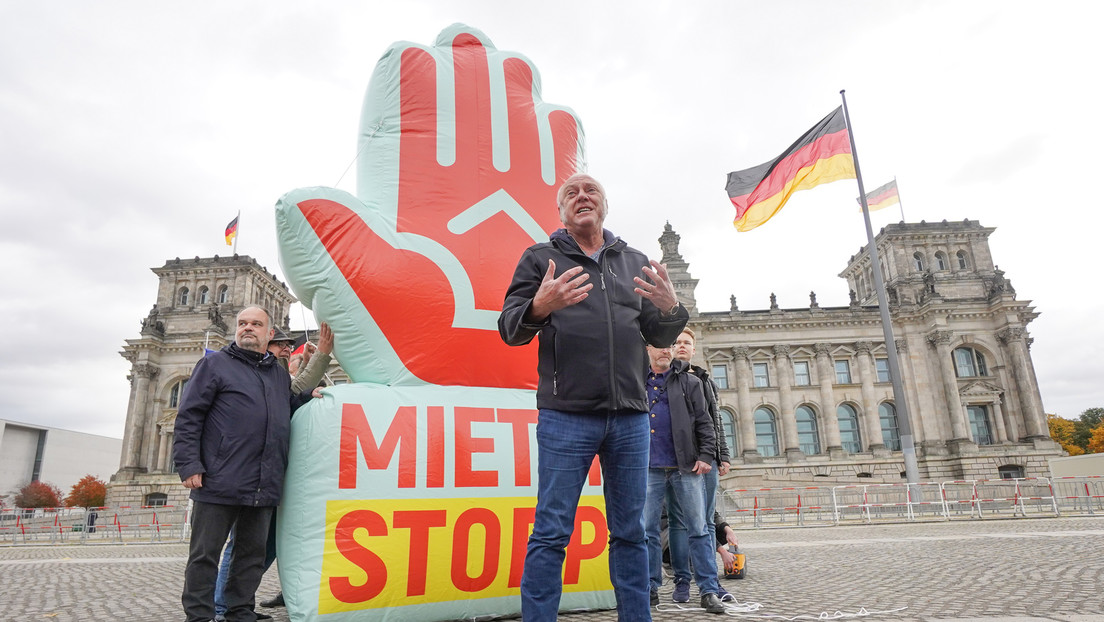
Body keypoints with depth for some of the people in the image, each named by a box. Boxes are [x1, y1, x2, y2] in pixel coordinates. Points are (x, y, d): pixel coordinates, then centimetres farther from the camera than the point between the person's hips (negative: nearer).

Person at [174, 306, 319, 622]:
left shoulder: (279, 374, 18)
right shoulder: (215, 364, 2)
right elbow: (189, 416, -4)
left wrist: (308, 397, 8)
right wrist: (189, 464, -12)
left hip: (264, 486, 5)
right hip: (220, 480, -5)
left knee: (253, 553, 13)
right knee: (205, 554, 6)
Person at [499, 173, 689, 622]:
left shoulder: (635, 262, 17)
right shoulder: (540, 258, 8)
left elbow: (659, 337, 17)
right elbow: (509, 328, 2)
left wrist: (670, 309, -7)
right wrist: (539, 306, -20)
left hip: (630, 416, 4)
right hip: (566, 416, -3)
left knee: (630, 532, 11)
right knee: (551, 533, -1)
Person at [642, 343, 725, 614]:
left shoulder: (689, 382, 8)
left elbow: (704, 422, 5)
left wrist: (706, 455, -7)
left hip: (685, 468, -1)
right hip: (651, 469, 2)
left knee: (698, 529, 1)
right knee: (648, 530, 4)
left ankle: (709, 590, 8)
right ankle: (651, 589, 15)